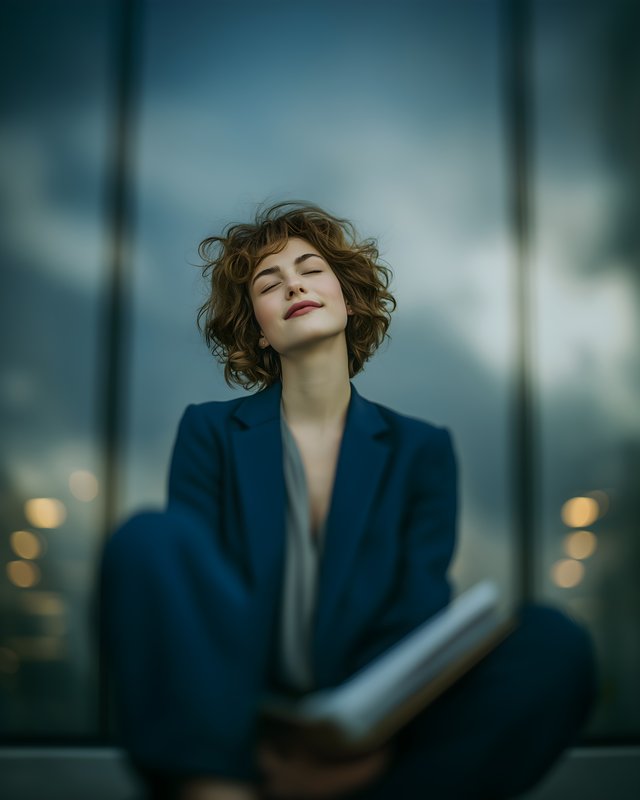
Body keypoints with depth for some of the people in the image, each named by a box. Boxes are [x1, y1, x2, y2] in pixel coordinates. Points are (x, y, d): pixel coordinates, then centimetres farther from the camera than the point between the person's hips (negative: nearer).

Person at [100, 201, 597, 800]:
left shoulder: (421, 451, 12)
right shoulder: (210, 433, 11)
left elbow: (421, 616, 0)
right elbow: (194, 593, 0)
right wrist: (244, 735, -23)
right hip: (235, 724, -1)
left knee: (553, 643, -26)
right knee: (148, 541, -27)